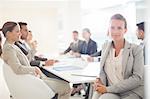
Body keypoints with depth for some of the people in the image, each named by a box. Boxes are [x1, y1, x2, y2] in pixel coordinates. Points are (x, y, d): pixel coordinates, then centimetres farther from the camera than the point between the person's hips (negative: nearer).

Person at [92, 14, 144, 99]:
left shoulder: (136, 49, -4)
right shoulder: (105, 46, 10)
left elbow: (137, 78, -11)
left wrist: (108, 89, -16)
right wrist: (100, 80, -7)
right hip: (110, 92, 4)